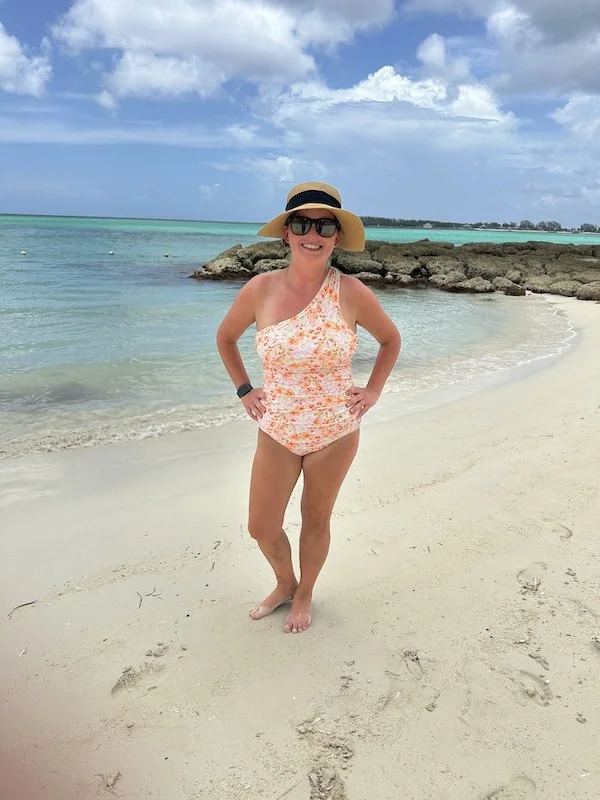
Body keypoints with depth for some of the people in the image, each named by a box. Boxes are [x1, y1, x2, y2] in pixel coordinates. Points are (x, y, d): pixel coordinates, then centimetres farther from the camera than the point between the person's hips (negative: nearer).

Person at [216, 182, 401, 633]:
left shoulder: (351, 292, -13)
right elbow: (226, 338, 9)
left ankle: (304, 595, 44)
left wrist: (372, 392, 0)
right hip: (276, 432, 2)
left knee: (316, 521, 16)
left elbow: (391, 340, 5)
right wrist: (244, 390, 4)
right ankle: (285, 583, 44)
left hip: (335, 434, -1)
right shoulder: (260, 289, -10)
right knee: (261, 527, 11)